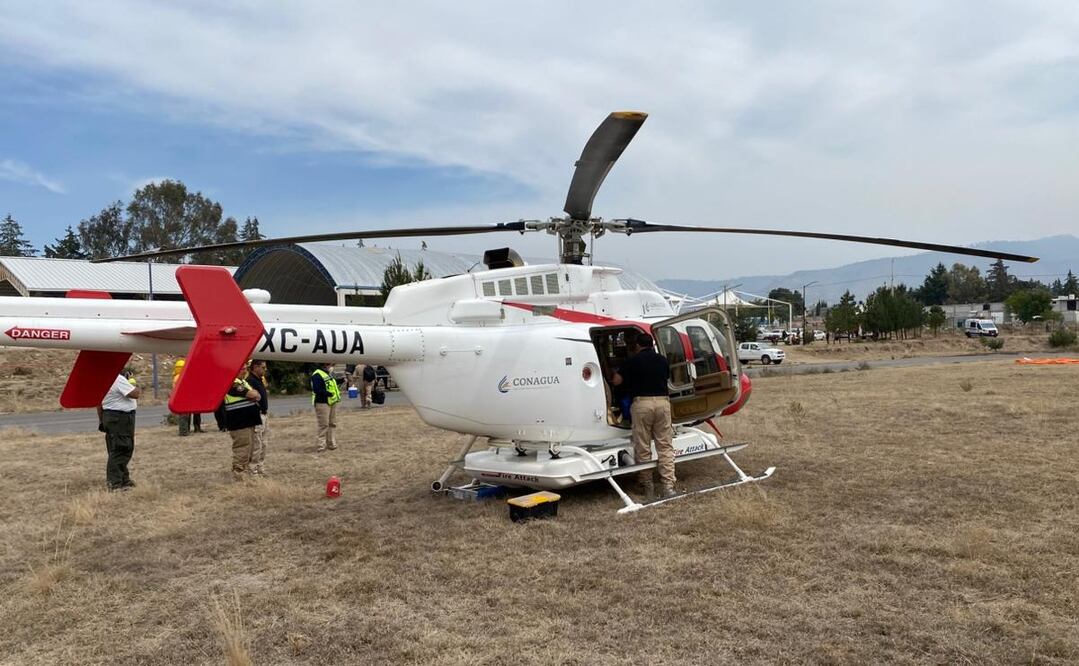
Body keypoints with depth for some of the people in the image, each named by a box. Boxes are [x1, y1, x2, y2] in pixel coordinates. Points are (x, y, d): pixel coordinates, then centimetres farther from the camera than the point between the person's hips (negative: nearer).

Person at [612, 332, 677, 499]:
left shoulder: (633, 360, 1)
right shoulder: (662, 360, 12)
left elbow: (616, 381, 2)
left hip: (642, 402, -3)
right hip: (663, 401, 3)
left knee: (642, 448, 7)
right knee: (665, 446, 4)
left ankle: (646, 486, 13)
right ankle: (668, 486, -5)